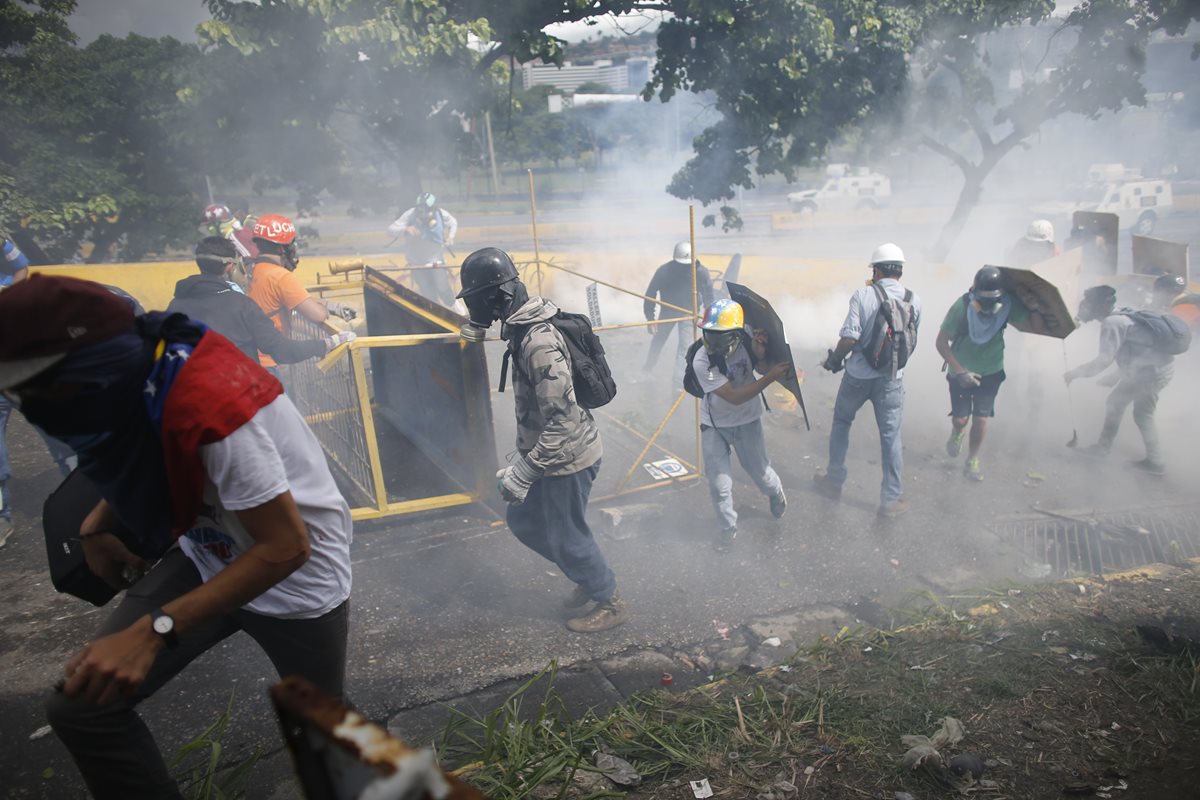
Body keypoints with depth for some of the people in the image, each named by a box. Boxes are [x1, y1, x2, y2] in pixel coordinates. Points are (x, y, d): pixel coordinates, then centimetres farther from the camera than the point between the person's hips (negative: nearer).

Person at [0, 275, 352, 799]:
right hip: (206, 555, 7)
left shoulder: (212, 405, -35)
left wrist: (152, 631, -32)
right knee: (80, 707, -2)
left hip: (296, 578, -7)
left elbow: (287, 547, -30)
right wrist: (97, 524, 1)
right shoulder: (133, 367, -11)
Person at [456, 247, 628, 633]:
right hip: (551, 453, 9)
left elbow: (562, 419, -29)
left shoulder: (539, 342, -27)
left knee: (565, 535, 7)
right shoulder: (525, 328, 3)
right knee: (523, 521, 20)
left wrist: (522, 473, -25)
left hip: (567, 457, -9)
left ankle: (610, 603, 28)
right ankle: (587, 579, 35)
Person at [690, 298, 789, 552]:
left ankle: (776, 492, 55)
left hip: (748, 422, 2)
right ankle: (727, 528, 28)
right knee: (720, 485, 1)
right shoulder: (702, 361, -28)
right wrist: (769, 377, -33)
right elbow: (734, 397, -29)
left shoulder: (746, 343, -19)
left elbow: (766, 370, -10)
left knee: (761, 474, 18)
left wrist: (760, 355, -29)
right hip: (715, 426, -2)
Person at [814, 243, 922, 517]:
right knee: (890, 437, 10)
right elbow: (911, 342, 6)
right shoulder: (913, 300, -3)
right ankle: (891, 499, 17)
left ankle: (834, 482, 29)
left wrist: (835, 359, 0)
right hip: (891, 378, 2)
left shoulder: (863, 295, -13)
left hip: (858, 374, -2)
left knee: (841, 423, 20)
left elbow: (849, 337, -18)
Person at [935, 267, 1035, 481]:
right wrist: (959, 371, -25)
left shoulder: (1008, 304, -18)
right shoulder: (962, 306, -26)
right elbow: (941, 343, -21)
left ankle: (972, 461, 22)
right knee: (960, 418, -1)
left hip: (991, 372, 2)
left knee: (981, 418, 1)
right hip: (961, 371, -2)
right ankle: (957, 432, 38)